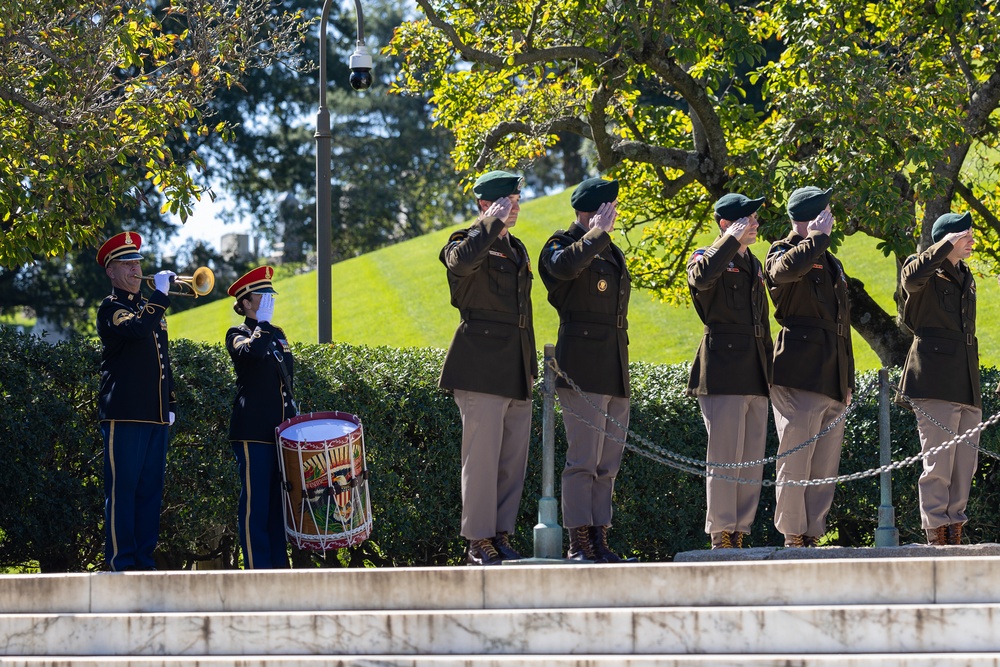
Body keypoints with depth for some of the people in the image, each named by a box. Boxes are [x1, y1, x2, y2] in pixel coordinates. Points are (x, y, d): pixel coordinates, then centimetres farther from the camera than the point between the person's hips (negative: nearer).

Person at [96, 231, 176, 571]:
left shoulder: (150, 308, 21)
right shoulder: (111, 308, -3)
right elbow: (138, 329, -24)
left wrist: (170, 404, 17)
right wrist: (161, 294, -17)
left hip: (155, 415, 7)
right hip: (124, 413, -7)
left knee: (150, 489, 7)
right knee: (122, 487, -7)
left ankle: (145, 557, 10)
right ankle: (121, 561, -6)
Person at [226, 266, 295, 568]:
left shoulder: (278, 335, 18)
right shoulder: (237, 336, -3)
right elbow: (253, 350, -27)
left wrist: (293, 419, 18)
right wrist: (262, 321, -14)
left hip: (281, 430, 7)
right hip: (252, 431, -7)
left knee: (280, 499, 7)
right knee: (256, 501, -7)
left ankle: (280, 564, 10)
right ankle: (257, 568, -7)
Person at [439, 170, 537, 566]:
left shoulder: (516, 249, 22)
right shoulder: (468, 242, -2)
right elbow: (462, 261, -29)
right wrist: (492, 223, -19)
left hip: (516, 371, 8)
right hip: (482, 366, -8)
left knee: (514, 460, 6)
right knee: (482, 458, -9)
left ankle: (501, 536, 12)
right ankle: (479, 543, -6)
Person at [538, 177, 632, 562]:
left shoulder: (612, 253, 22)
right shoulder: (561, 245, -3)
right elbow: (565, 266, -29)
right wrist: (597, 233, -19)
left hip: (615, 369, 8)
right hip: (583, 367, -8)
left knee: (608, 462, 7)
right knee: (583, 460, -10)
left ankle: (599, 541, 9)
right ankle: (579, 545, -10)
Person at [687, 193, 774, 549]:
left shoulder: (753, 264, 23)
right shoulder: (708, 257, -1)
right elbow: (701, 278, -27)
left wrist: (771, 369, 20)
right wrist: (732, 239, -18)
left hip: (755, 376, 8)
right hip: (723, 370, -8)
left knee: (753, 460, 5)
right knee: (725, 458, -9)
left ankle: (739, 533, 8)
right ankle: (720, 538, -6)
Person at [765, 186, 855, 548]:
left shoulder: (832, 263, 25)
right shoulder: (783, 253, 1)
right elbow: (786, 269, -28)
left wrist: (848, 380, 23)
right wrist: (818, 238, -15)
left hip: (832, 382, 8)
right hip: (799, 378, -8)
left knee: (824, 470, 6)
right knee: (795, 465, -8)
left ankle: (811, 538, 11)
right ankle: (793, 540, -3)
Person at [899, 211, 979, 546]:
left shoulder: (965, 277, 22)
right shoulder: (928, 273, -2)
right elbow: (912, 276, -28)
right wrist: (947, 245, -21)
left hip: (966, 385, 8)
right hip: (936, 379, -8)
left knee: (965, 464, 6)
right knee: (938, 463, -10)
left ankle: (954, 534, 11)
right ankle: (936, 537, -8)